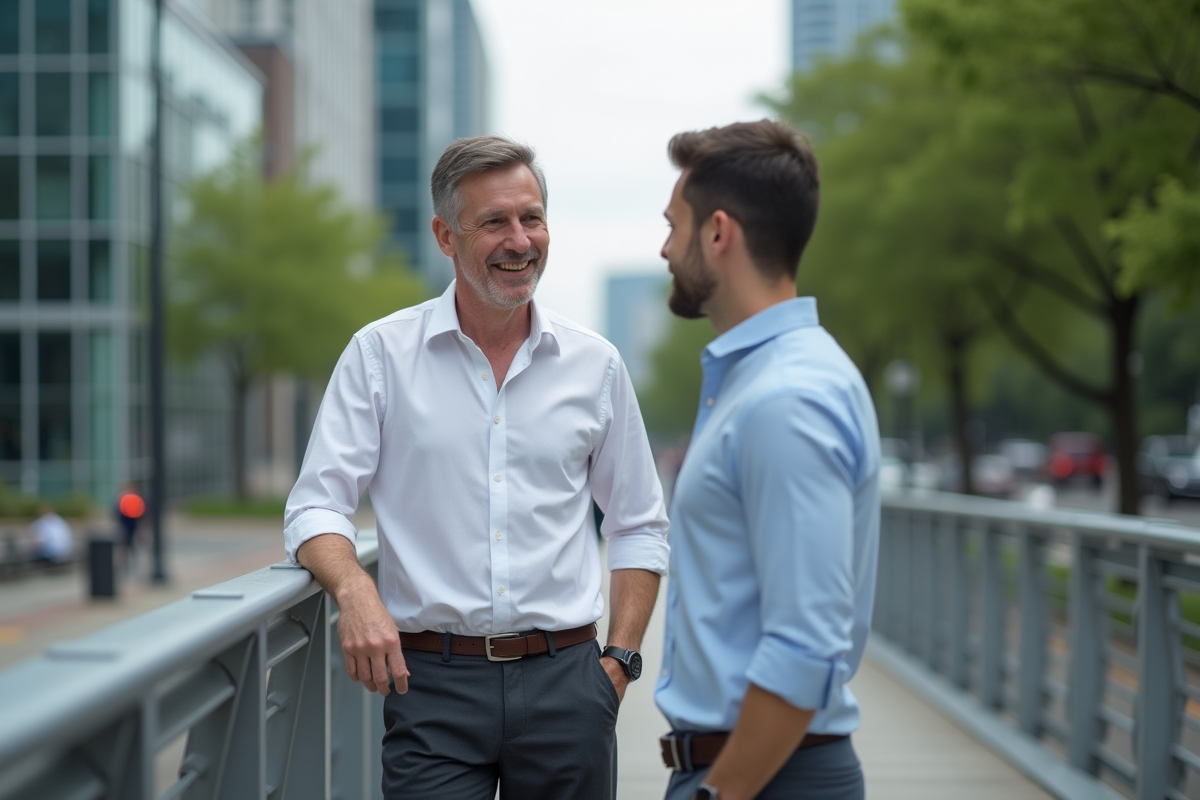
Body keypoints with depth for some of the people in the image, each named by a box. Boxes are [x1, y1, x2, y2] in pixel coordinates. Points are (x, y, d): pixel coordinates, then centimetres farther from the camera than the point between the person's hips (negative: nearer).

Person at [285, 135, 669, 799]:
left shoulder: (594, 364, 7)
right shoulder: (380, 354, 2)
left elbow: (639, 527, 14)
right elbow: (317, 507, -2)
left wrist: (618, 661, 4)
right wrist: (355, 590, -22)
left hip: (564, 679, 2)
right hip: (431, 683, -2)